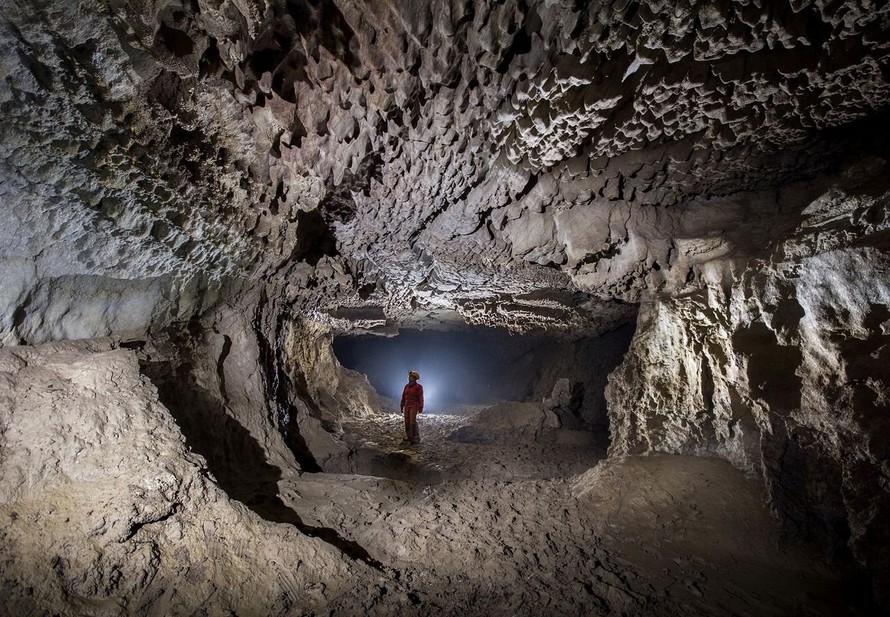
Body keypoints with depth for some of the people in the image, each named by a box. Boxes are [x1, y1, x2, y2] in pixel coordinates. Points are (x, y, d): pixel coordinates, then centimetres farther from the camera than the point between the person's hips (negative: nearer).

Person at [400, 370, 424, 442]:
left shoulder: (418, 387, -10)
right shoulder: (406, 386, 6)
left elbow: (421, 398, -11)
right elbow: (403, 396, 11)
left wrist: (421, 408, -14)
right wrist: (402, 406, 10)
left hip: (414, 406, -6)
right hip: (407, 406, 6)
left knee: (413, 421, -13)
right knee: (407, 422, 4)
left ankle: (416, 438, -3)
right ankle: (409, 437, 14)